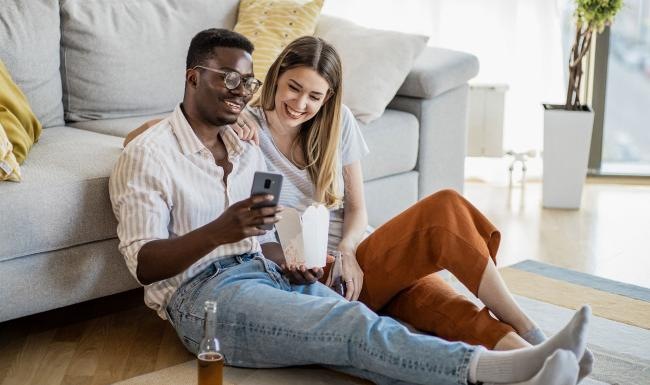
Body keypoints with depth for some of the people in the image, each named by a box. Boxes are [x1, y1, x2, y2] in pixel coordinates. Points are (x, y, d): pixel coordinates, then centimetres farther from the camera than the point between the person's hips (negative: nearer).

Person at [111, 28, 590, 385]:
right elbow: (144, 265, -11)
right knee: (354, 328, -31)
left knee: (362, 328, -25)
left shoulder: (247, 150, 21)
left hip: (266, 275, 6)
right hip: (205, 294, -6)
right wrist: (219, 232, -27)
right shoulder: (147, 155, -2)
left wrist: (285, 260, 1)